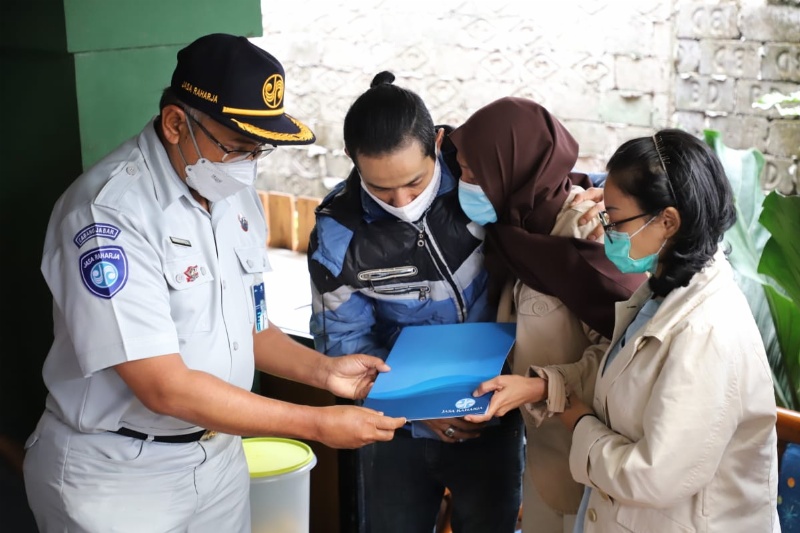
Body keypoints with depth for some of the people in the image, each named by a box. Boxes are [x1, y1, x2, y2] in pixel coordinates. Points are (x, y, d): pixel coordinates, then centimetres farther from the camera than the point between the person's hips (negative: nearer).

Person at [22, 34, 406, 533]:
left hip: (220, 453, 7)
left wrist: (323, 370, -6)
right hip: (115, 473, -6)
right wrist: (317, 425, -22)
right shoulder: (109, 211, -24)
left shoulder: (238, 194, 0)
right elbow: (165, 387, -27)